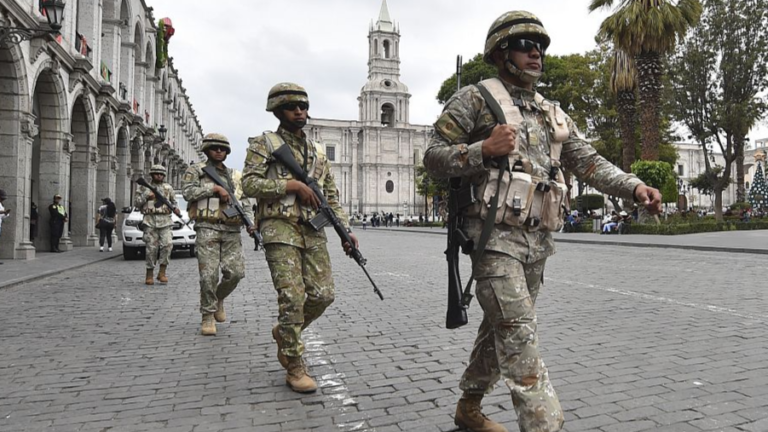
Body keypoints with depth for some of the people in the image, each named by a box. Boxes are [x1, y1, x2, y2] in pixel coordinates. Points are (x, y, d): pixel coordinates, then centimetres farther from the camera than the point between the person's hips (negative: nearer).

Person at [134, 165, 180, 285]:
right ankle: (150, 274, 6)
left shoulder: (168, 188, 17)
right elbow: (136, 202, 9)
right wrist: (146, 197, -8)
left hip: (166, 221, 1)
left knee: (167, 244, -15)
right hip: (150, 221, -1)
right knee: (151, 248, -4)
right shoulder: (144, 187, 13)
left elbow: (174, 201, 25)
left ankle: (162, 272, -6)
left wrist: (175, 209, 5)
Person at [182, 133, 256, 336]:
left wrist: (250, 222, 2)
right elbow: (188, 192, -7)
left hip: (231, 230, 4)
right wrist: (214, 187, -11)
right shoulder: (195, 170, 11)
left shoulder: (234, 176, 21)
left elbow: (245, 203, 18)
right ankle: (208, 316, 6)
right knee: (209, 275, -9)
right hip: (207, 229, -3)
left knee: (236, 272, -4)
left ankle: (219, 298, 25)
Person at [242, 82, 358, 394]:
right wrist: (291, 185, -15)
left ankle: (284, 333, 29)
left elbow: (331, 197, 17)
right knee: (293, 297, -9)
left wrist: (346, 231, 5)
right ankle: (294, 368, 6)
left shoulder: (317, 151, 18)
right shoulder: (264, 144, 4)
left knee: (322, 295, 1)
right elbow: (249, 184, -8)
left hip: (313, 231, 5)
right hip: (280, 230, -5)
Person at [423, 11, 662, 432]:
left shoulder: (553, 114, 19)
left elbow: (589, 161, 12)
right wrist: (484, 151, -21)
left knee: (500, 329, 16)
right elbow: (433, 157, -5)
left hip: (537, 240, 7)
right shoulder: (475, 98, -1)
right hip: (494, 236, -7)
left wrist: (634, 187, -4)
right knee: (520, 336, -11)